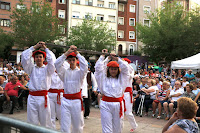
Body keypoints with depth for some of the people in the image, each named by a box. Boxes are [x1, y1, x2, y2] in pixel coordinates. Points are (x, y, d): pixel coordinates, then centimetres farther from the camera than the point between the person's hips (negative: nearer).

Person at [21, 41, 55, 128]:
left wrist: (45, 48, 5)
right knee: (32, 123, 5)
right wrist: (35, 47, 7)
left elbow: (51, 58, -8)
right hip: (32, 98, 2)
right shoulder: (31, 69, 12)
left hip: (43, 97, -1)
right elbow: (24, 56, 2)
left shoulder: (47, 69, 8)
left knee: (45, 122, 4)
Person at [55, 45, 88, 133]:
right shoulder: (65, 71, 7)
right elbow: (57, 64, -9)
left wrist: (77, 52, -14)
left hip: (76, 101, -1)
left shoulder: (79, 72, 3)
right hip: (65, 101, 1)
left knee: (78, 125, 9)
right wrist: (67, 52, -14)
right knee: (64, 126, 1)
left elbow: (84, 65, -16)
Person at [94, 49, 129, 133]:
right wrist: (103, 55, 12)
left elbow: (125, 67, 5)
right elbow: (98, 67, 4)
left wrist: (116, 58, 6)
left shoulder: (121, 78, 13)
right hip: (106, 105, -1)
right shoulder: (104, 78, 8)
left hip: (118, 105, 2)